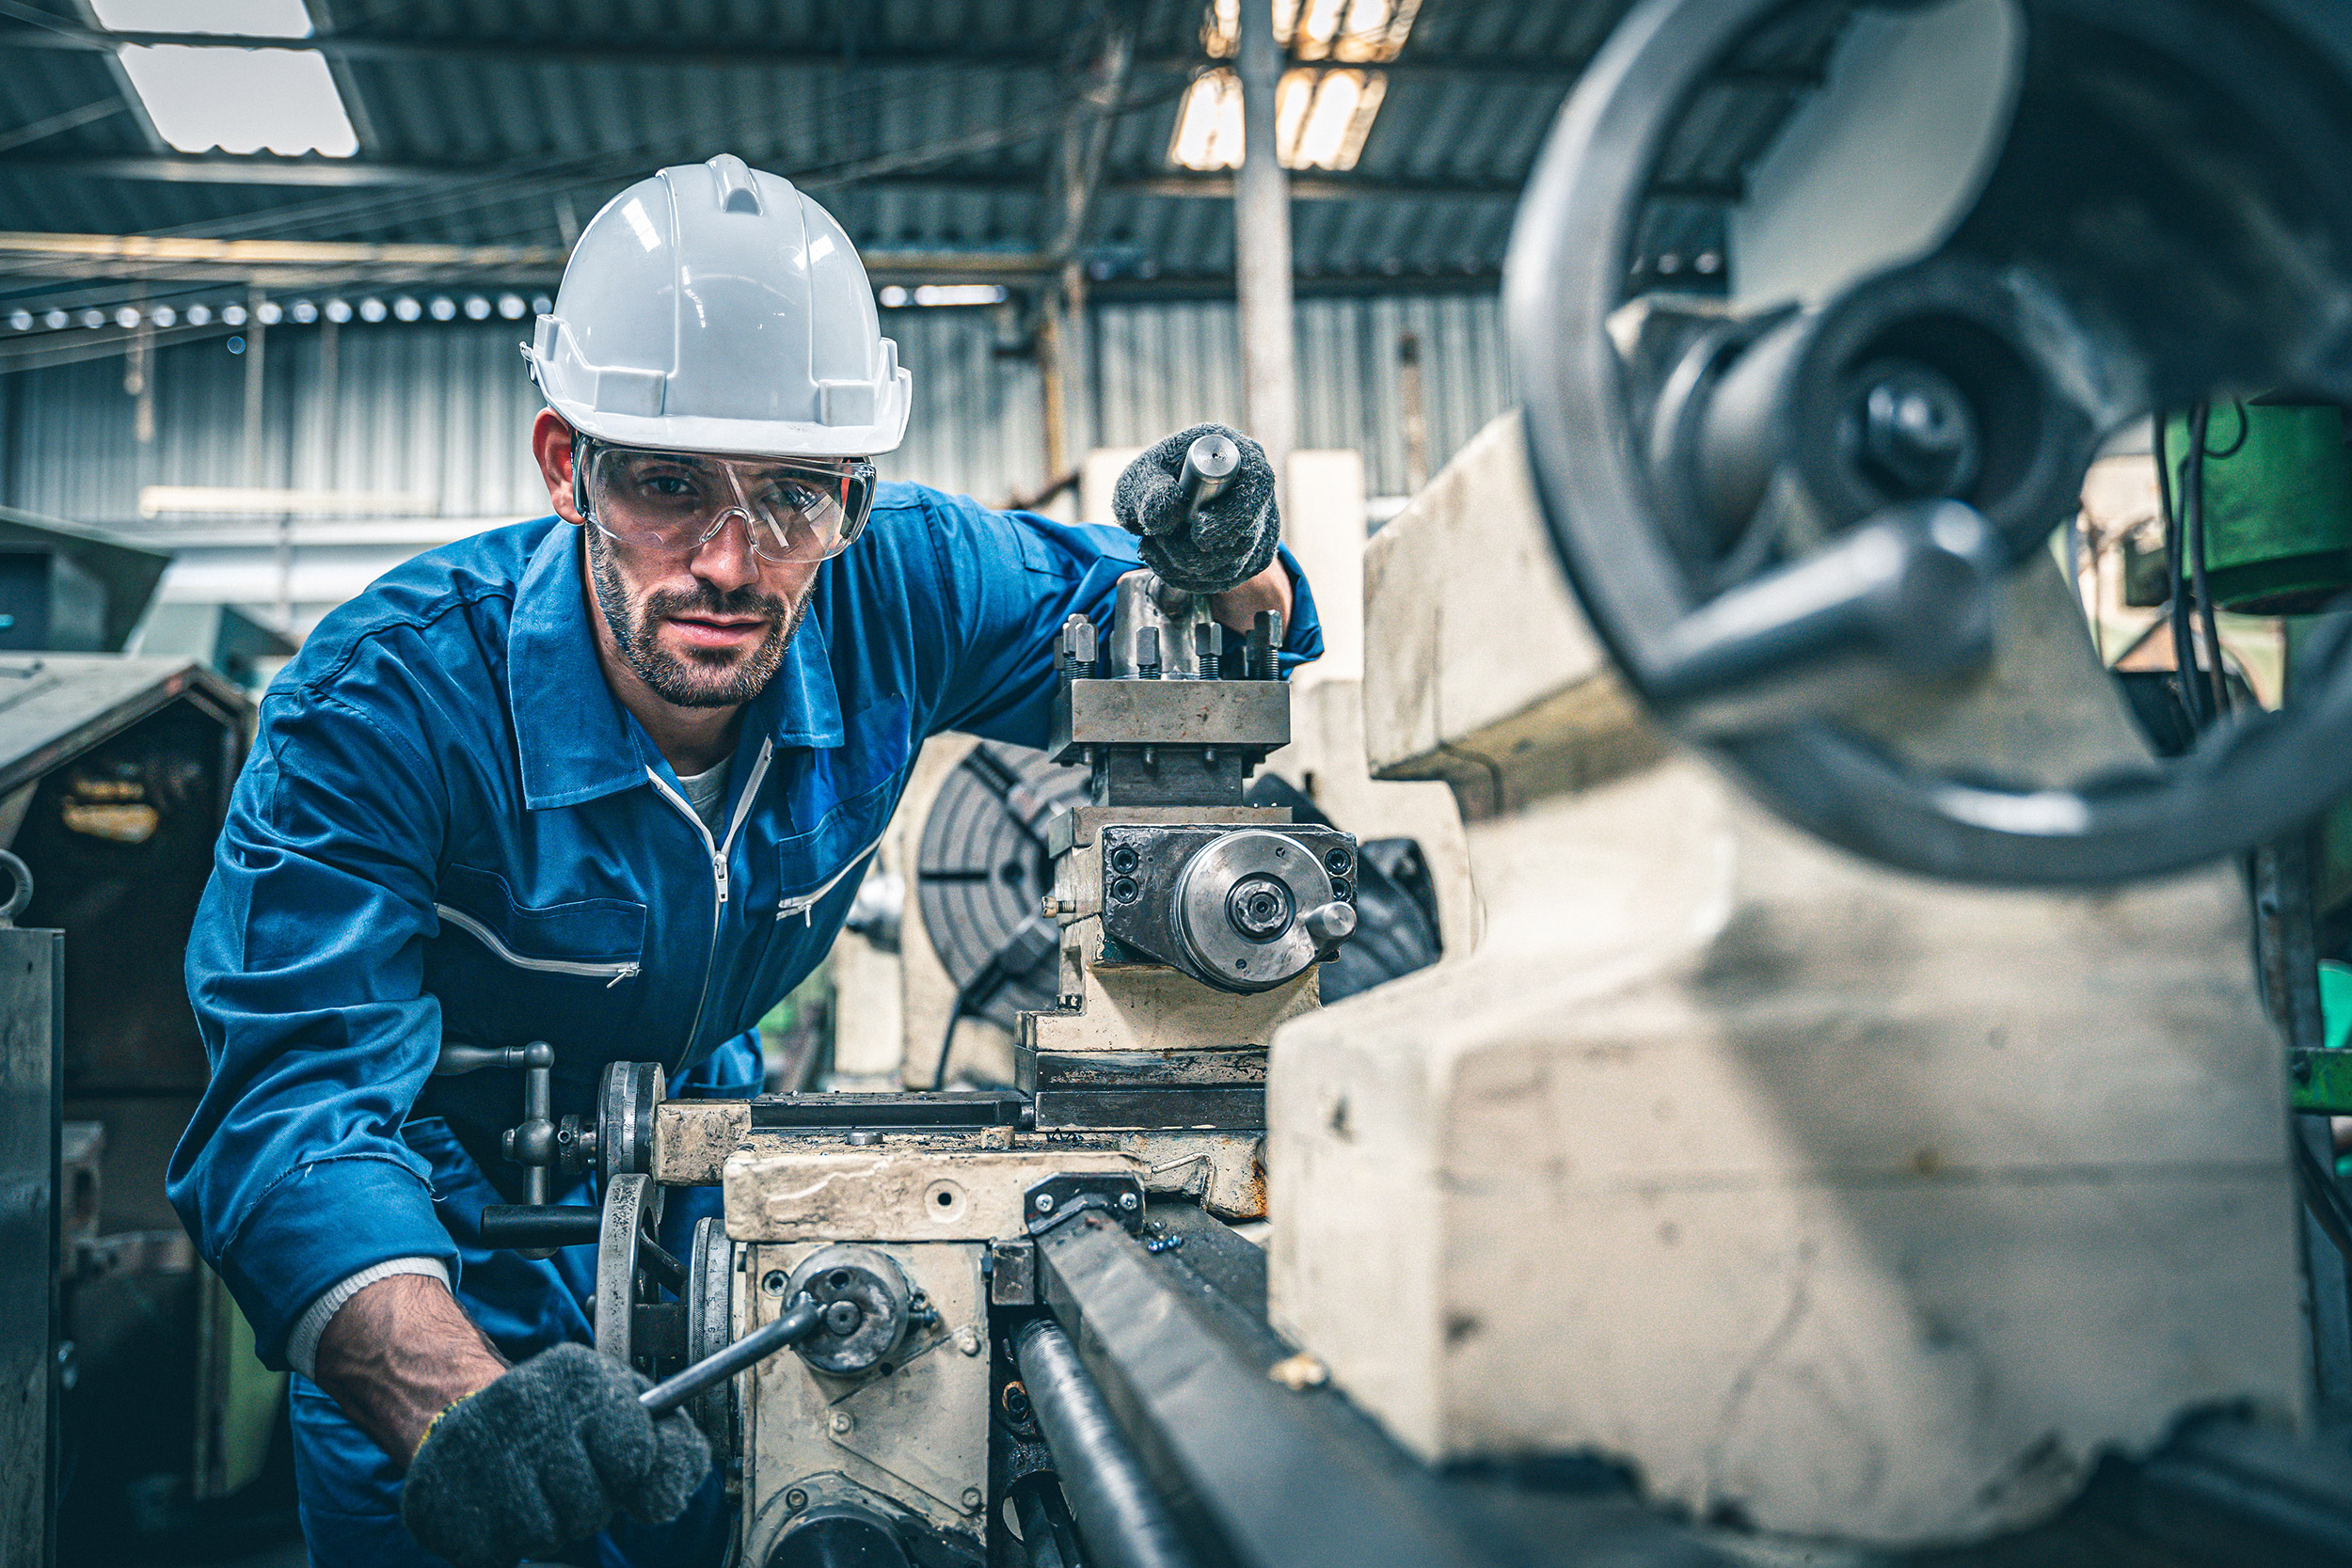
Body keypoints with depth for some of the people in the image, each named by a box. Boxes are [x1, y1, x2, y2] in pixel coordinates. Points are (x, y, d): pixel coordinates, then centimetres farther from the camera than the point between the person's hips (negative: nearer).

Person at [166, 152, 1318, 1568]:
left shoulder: (900, 586, -23)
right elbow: (299, 1092, -41)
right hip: (449, 1188, -3)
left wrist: (1231, 573, -34)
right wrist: (459, 1399, -60)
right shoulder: (390, 697, -34)